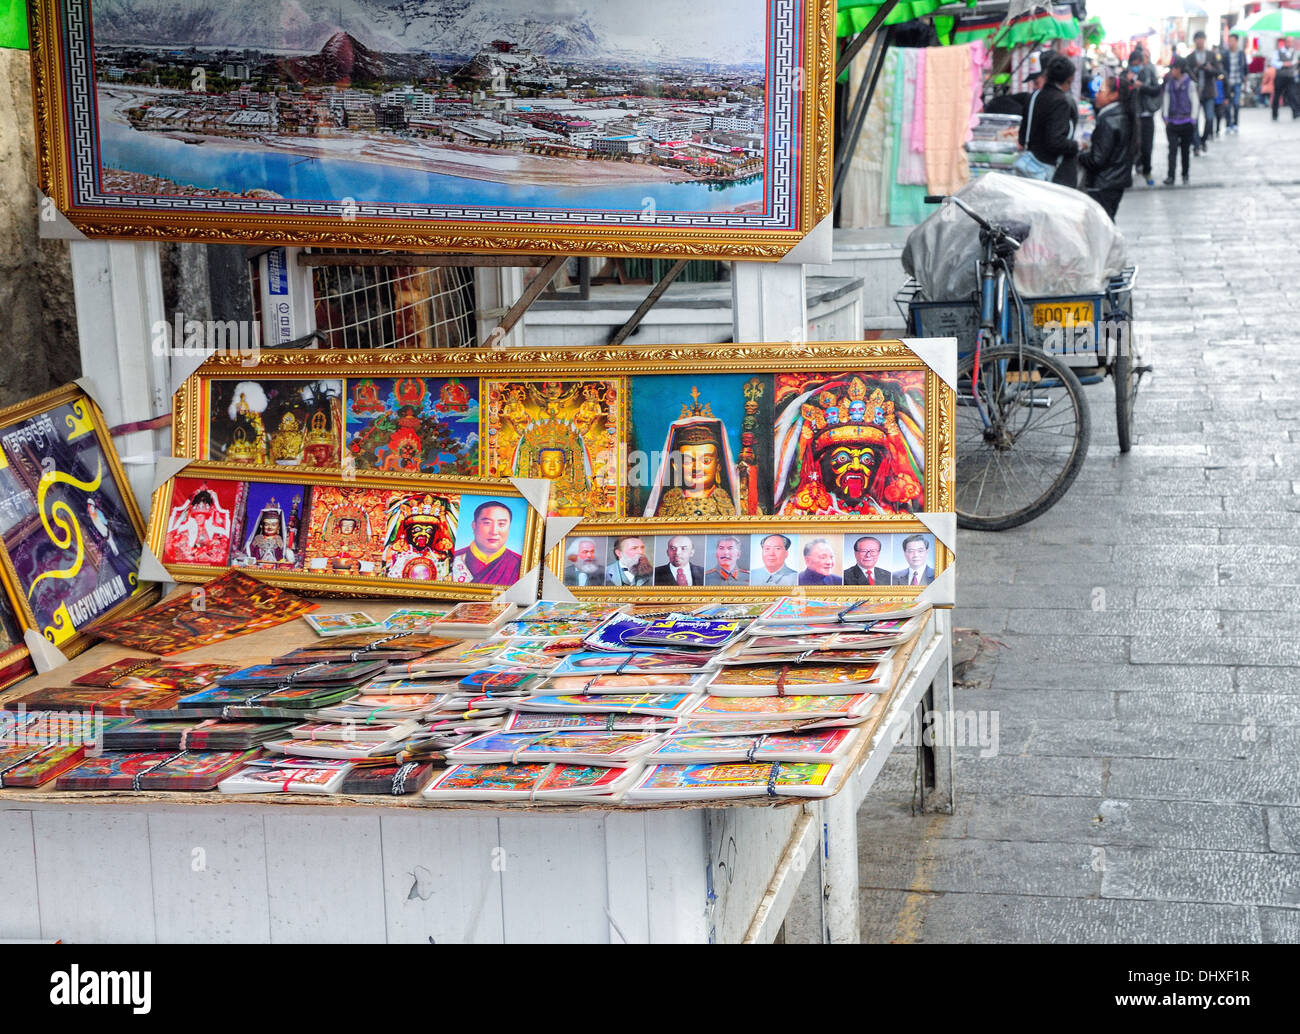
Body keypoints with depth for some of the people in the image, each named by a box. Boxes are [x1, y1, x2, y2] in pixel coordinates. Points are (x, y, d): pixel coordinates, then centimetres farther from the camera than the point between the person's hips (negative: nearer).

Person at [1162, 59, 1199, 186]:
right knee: (1172, 149, -8)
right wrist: (1165, 117, 4)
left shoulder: (1189, 83, -2)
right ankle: (1170, 177, -13)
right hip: (1172, 122, 2)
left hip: (1186, 122, -2)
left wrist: (1192, 119, -5)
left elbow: (1195, 102, -1)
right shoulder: (1169, 84, 8)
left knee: (1186, 149, 6)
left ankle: (1185, 175, 19)